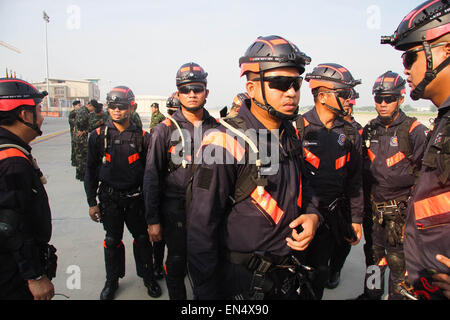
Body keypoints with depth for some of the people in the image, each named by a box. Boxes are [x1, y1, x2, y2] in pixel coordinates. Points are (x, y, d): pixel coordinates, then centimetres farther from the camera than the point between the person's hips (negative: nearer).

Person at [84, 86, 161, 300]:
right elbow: (91, 170, 2)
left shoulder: (142, 137, -3)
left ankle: (148, 276, 31)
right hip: (109, 197, 0)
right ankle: (112, 281, 33)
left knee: (142, 238, 11)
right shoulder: (98, 135, -2)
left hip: (136, 196, 0)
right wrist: (91, 202, 0)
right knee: (112, 240, 13)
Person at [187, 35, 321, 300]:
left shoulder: (291, 136, 1)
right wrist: (207, 294, -14)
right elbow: (202, 229, -20)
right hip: (241, 283, -7)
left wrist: (312, 214, -5)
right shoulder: (226, 145, -23)